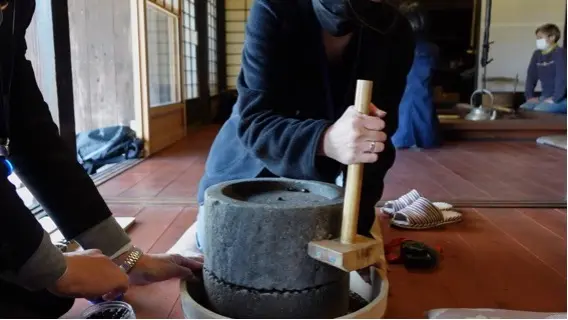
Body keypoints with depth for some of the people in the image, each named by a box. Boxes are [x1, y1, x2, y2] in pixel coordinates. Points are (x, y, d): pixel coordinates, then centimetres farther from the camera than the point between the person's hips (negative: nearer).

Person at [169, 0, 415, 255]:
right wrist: (326, 140, -54)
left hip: (315, 176, 3)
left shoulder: (395, 33, -17)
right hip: (251, 165, -2)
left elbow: (378, 140, -18)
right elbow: (254, 122, -33)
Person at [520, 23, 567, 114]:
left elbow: (562, 76, -22)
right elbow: (531, 75, 13)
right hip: (544, 96, 8)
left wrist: (555, 99, -25)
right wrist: (530, 96, 2)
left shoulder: (560, 53, -12)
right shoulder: (537, 54, 12)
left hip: (561, 99, -7)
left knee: (537, 111, -30)